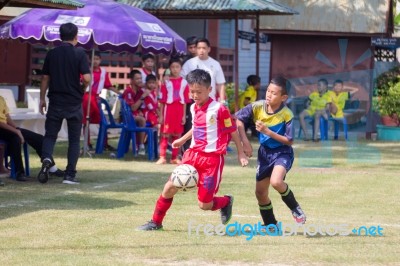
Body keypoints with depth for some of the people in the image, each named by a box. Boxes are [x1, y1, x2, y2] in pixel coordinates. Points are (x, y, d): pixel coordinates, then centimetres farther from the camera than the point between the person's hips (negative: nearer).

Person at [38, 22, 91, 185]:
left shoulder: (51, 54, 3)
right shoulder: (79, 53, -7)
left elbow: (45, 78, 6)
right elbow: (87, 78, -16)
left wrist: (42, 99, 15)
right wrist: (82, 90, 5)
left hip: (56, 101, 2)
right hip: (74, 102, -2)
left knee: (50, 134, 9)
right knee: (74, 139, 7)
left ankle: (46, 158, -20)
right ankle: (70, 175, 4)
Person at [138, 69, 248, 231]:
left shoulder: (219, 109, -13)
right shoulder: (194, 108, 7)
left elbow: (233, 131, -4)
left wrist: (240, 153, -1)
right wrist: (183, 139, 34)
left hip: (212, 158, -6)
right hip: (193, 154, 6)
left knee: (204, 205, -3)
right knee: (170, 188, -3)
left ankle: (226, 202, 30)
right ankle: (156, 222, 14)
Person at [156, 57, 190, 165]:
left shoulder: (184, 82, 4)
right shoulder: (166, 82, 0)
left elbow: (185, 100, 7)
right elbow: (162, 100, 2)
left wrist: (184, 115, 4)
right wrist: (161, 115, -1)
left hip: (179, 110, 2)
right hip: (168, 109, -2)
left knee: (177, 134, 6)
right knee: (165, 134, -2)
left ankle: (174, 157, 12)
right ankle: (162, 157, -1)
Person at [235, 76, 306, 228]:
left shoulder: (286, 115, -21)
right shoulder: (257, 107, -10)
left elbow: (289, 141, -18)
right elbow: (238, 118, 0)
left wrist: (268, 132, -26)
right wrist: (245, 141, -8)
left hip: (282, 153, -5)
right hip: (264, 152, 5)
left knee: (276, 181, -32)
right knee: (260, 192, 8)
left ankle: (295, 208, -5)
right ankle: (270, 225, 29)